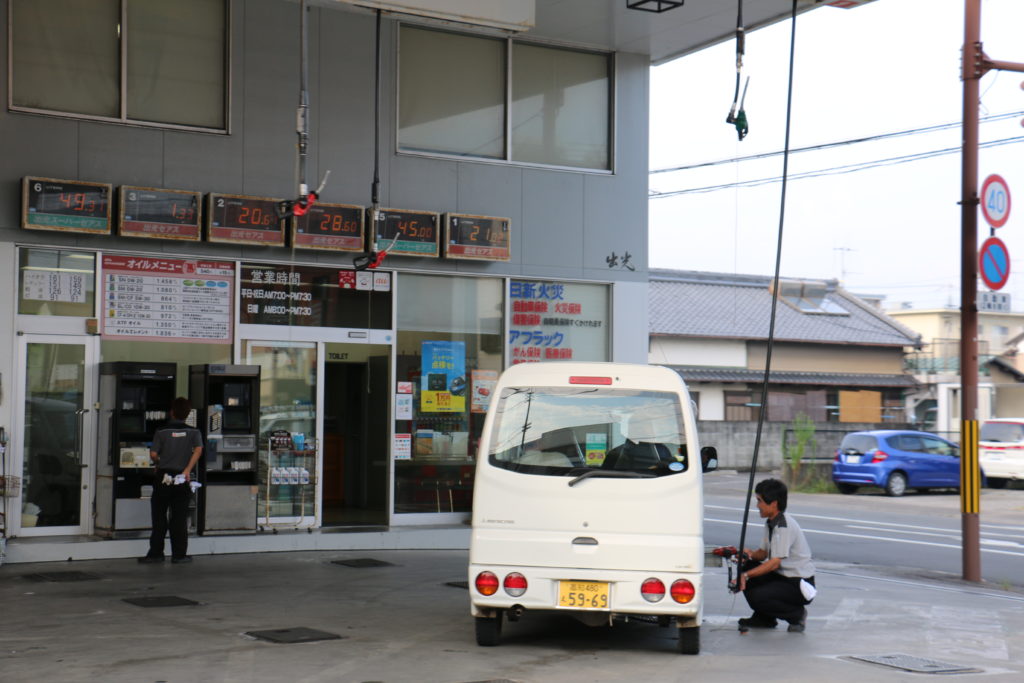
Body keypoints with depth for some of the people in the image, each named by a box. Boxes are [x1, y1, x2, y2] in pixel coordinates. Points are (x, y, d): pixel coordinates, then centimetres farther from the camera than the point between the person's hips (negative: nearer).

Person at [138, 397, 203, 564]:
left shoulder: (161, 432, 0)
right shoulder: (193, 432, 1)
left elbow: (153, 454, -7)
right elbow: (198, 450, -15)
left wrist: (159, 463, 13)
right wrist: (188, 469, -17)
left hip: (163, 477, 0)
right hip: (182, 479, 0)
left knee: (159, 517, 7)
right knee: (179, 518, 5)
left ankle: (155, 553, 8)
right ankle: (179, 554, 5)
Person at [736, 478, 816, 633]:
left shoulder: (785, 526, -21)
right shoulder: (771, 523, 8)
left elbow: (774, 563, -27)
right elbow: (764, 553, 13)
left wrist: (746, 575, -31)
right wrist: (751, 554, -10)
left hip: (799, 585, -9)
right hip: (782, 576, 9)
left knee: (757, 597, -26)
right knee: (746, 566, -5)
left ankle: (797, 614, 1)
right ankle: (764, 618, 9)